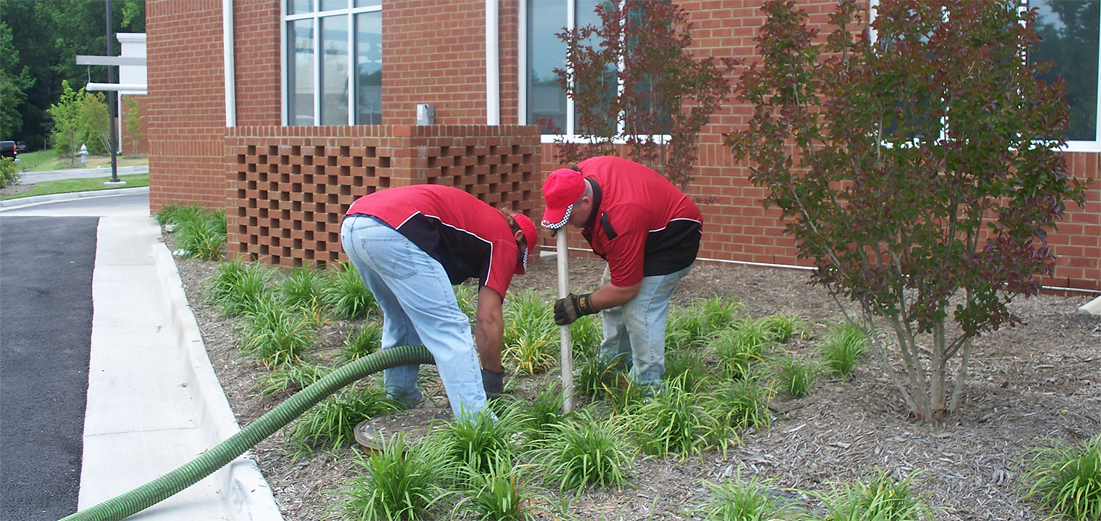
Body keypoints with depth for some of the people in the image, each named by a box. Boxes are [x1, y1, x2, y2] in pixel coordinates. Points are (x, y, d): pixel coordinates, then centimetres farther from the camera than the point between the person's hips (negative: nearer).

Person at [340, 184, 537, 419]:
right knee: (449, 326, -1)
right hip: (393, 231, -9)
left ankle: (400, 401, 38)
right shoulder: (504, 239, 14)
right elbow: (488, 318, 4)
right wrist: (493, 384, 14)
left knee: (399, 318, 29)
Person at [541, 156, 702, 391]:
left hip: (675, 237, -10)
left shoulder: (620, 219, -41)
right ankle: (611, 366, 22)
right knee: (612, 301, 10)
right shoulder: (582, 172, -19)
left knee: (640, 310, -19)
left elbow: (625, 289, -32)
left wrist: (580, 306, -20)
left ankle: (647, 390, -11)